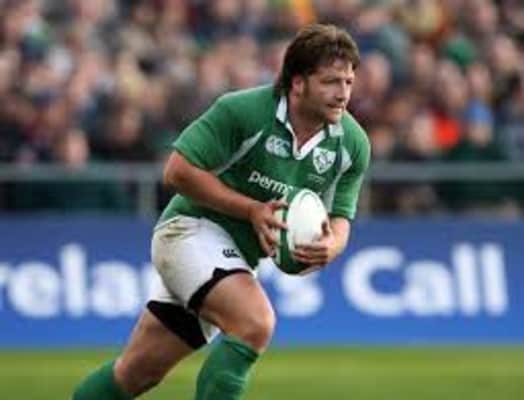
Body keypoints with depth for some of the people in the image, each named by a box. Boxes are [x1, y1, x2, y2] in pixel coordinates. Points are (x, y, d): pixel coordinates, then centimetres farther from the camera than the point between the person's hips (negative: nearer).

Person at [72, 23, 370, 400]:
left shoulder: (353, 143, -5)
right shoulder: (241, 110, -21)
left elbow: (339, 218, 3)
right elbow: (178, 171, -18)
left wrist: (329, 246, -21)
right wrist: (252, 209, -22)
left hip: (238, 256, 6)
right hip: (191, 227, -6)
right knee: (255, 323, -30)